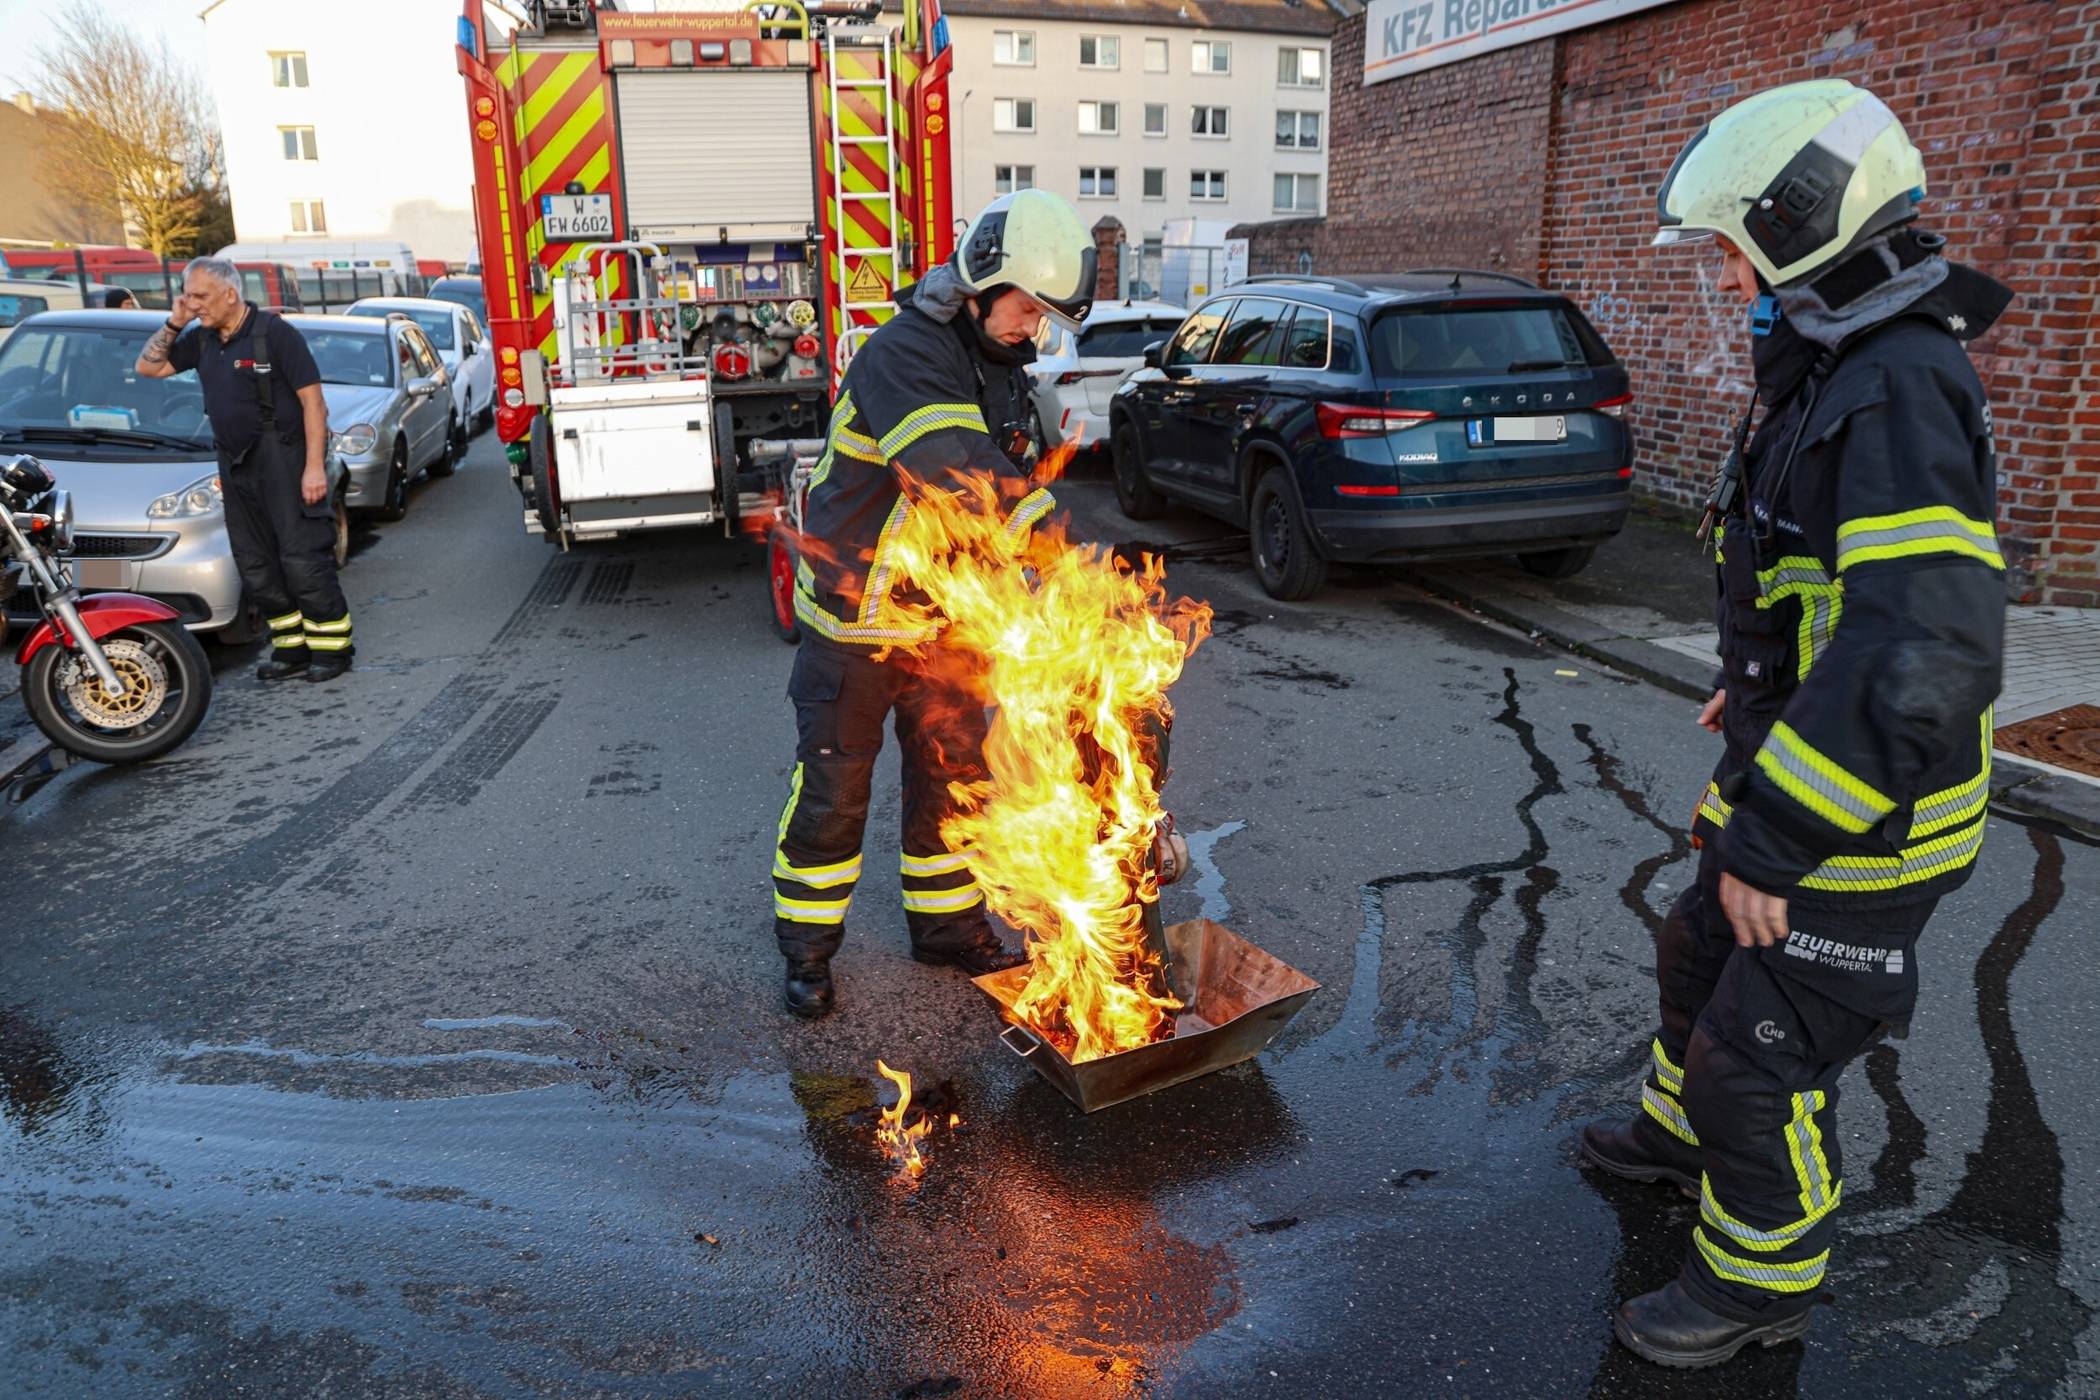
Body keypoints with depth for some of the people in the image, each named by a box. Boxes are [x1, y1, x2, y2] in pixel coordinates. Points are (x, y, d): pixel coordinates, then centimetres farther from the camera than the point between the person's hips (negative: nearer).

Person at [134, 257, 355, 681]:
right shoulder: (202, 340, 12)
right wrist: (174, 323, 5)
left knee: (303, 559, -8)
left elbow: (313, 401, -13)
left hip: (284, 462, -8)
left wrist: (315, 466, -19)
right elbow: (148, 367, 19)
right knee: (256, 566, 8)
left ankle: (332, 646, 0)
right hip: (236, 466, 8)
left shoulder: (275, 333, -10)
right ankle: (291, 647, 15)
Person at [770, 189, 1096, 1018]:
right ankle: (806, 946, 21)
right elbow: (965, 477, -35)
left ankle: (947, 925, 31)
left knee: (952, 776, 14)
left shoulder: (1001, 366, 6)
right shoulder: (903, 357, -23)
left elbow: (1006, 477, 11)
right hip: (857, 615, -7)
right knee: (833, 786, 4)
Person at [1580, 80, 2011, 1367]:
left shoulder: (1898, 391, -26)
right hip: (1800, 778, 10)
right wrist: (1763, 687, 26)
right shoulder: (1841, 371, 7)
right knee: (1700, 960, 26)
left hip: (1857, 826, -10)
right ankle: (1682, 1135, 51)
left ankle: (1763, 1282, 27)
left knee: (1760, 1060, 4)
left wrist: (1772, 844, -30)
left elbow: (1922, 656, -34)